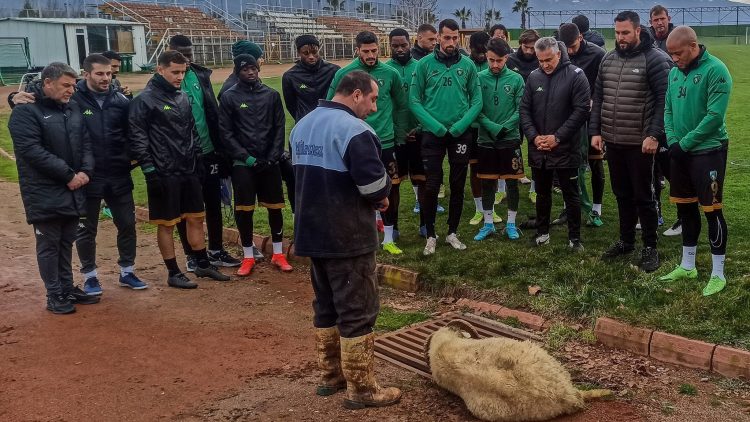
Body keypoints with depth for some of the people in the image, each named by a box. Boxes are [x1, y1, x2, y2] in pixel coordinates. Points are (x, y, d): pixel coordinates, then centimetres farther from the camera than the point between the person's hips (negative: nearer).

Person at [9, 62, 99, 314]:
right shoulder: (25, 111, -10)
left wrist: (86, 171, -7)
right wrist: (68, 175, -19)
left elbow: (85, 143, 11)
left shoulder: (72, 108, 11)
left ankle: (67, 288, 26)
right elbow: (33, 151, -19)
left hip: (72, 191, 6)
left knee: (66, 243, 15)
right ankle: (54, 295, 13)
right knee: (49, 244, 4)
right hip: (44, 194, -6)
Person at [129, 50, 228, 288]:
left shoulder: (184, 98, 11)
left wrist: (198, 159, 14)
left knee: (196, 218, 13)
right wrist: (149, 170, -17)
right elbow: (137, 139, -14)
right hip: (164, 175, -7)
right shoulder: (145, 100, -10)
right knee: (166, 224, 3)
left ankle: (203, 265, 26)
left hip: (189, 172, 7)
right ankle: (173, 273, 14)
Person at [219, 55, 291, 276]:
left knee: (275, 207, 6)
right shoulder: (229, 97, -1)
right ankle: (248, 257, 14)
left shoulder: (271, 95, 5)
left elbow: (279, 128, 4)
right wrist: (246, 158, -11)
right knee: (244, 210, 1)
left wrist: (273, 157, -6)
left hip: (269, 162, 2)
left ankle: (278, 254, 20)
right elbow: (226, 133, -4)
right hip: (243, 164, -2)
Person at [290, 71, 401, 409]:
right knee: (357, 311, 1)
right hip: (348, 237, -9)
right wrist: (382, 197, -1)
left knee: (325, 306, 18)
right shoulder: (353, 130, -19)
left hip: (311, 232, 9)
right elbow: (375, 184, -24)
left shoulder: (302, 126, 11)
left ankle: (330, 375, 30)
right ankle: (361, 389, 10)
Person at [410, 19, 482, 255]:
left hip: (461, 134, 2)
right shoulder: (425, 64, -3)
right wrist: (435, 125, -15)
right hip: (432, 134, -2)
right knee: (431, 186, 0)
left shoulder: (468, 65, 1)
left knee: (458, 186, 9)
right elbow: (414, 100, -5)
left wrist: (459, 126, -13)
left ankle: (452, 233, 24)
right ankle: (430, 235, 15)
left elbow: (477, 100, 0)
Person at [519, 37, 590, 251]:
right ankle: (542, 232, 30)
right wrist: (534, 136, -9)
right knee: (542, 193, 16)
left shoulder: (575, 75, -8)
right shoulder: (533, 77, 4)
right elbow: (524, 109, 5)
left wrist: (558, 137, -17)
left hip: (566, 149, -4)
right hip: (538, 149, 4)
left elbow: (581, 110, -13)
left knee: (571, 194, 5)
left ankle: (574, 237, 16)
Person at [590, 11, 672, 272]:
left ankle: (650, 247, 15)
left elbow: (664, 101, -13)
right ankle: (626, 241, 29)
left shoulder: (655, 59, -9)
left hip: (640, 143, -6)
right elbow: (598, 98, 12)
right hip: (612, 141, 6)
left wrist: (655, 135, -19)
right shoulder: (608, 60, 9)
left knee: (643, 196, 3)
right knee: (622, 194, 16)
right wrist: (595, 131, 6)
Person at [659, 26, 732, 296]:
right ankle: (687, 266, 28)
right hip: (680, 153, 7)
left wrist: (685, 143, -16)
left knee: (712, 210, -1)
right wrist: (672, 141, -3)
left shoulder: (715, 71, -14)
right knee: (685, 208, 15)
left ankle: (718, 274, 10)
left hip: (708, 152, -7)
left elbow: (714, 116, -19)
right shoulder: (674, 73, 8)